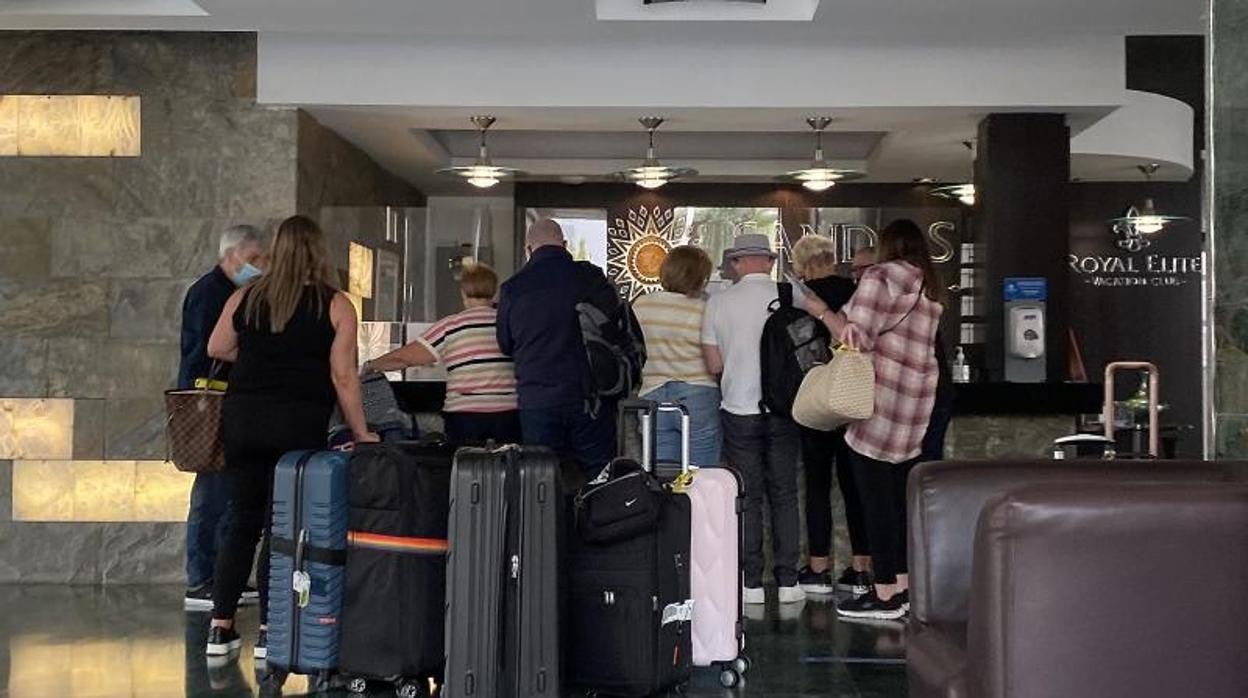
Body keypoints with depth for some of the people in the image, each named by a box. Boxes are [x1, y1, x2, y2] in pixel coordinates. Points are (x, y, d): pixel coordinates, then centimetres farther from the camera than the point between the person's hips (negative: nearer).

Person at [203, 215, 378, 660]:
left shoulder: (246, 297, 6)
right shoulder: (335, 306, -3)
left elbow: (216, 349, 17)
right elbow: (343, 377, -6)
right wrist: (360, 432, 1)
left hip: (242, 418, 3)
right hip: (299, 423, -3)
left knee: (242, 523, 12)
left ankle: (221, 628, 14)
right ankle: (269, 631, 3)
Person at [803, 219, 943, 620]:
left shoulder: (880, 278, -8)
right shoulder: (929, 289, 18)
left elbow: (858, 337, -14)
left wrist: (820, 311, -1)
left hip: (880, 403, -8)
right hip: (916, 406, 8)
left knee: (875, 497, -5)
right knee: (902, 495, 12)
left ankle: (885, 594, -5)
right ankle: (903, 585, 16)